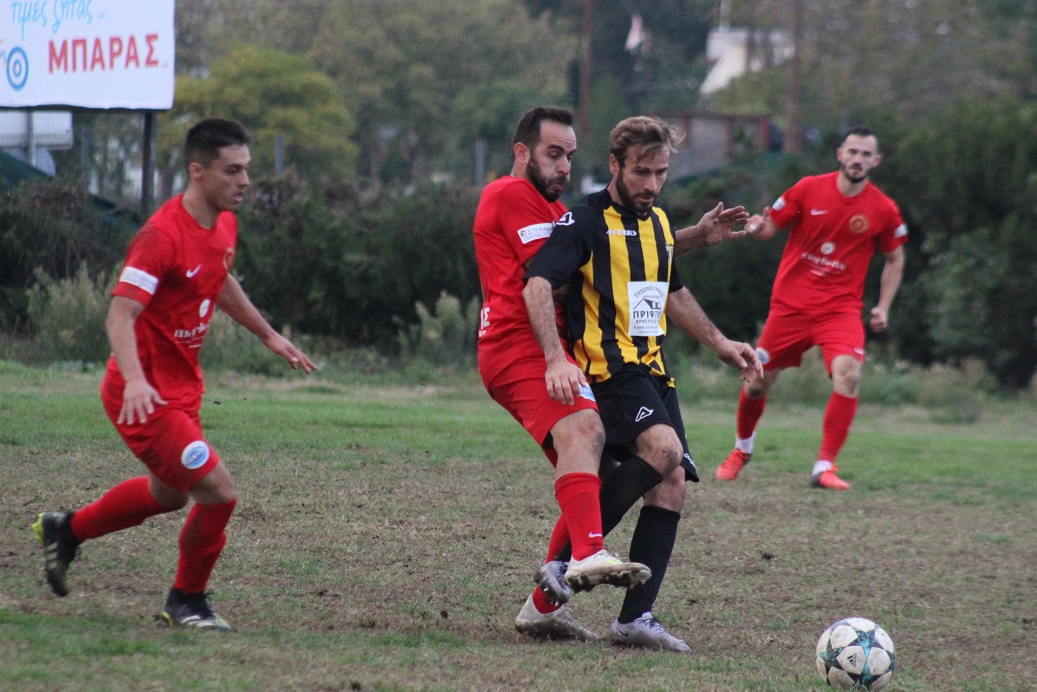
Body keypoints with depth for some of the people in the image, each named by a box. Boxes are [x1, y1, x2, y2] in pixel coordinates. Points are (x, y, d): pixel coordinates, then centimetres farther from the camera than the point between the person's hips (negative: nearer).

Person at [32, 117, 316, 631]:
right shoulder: (162, 236, -25)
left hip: (182, 388, 10)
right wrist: (135, 381, -46)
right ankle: (187, 602, 10)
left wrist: (269, 336, 32)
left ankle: (65, 530, 48)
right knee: (217, 492, -13)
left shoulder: (224, 224, 3)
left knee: (169, 493, 28)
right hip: (146, 395, -10)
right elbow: (120, 315, -31)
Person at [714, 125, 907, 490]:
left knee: (848, 374, -26)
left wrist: (883, 308, 1)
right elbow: (770, 226, 4)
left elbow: (894, 260, 12)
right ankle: (742, 449, 35)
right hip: (790, 304, 1)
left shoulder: (884, 211, -2)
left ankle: (824, 466, -17)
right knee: (757, 381, 5)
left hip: (840, 307, -1)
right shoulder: (809, 189, -4)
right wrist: (758, 227, -20)